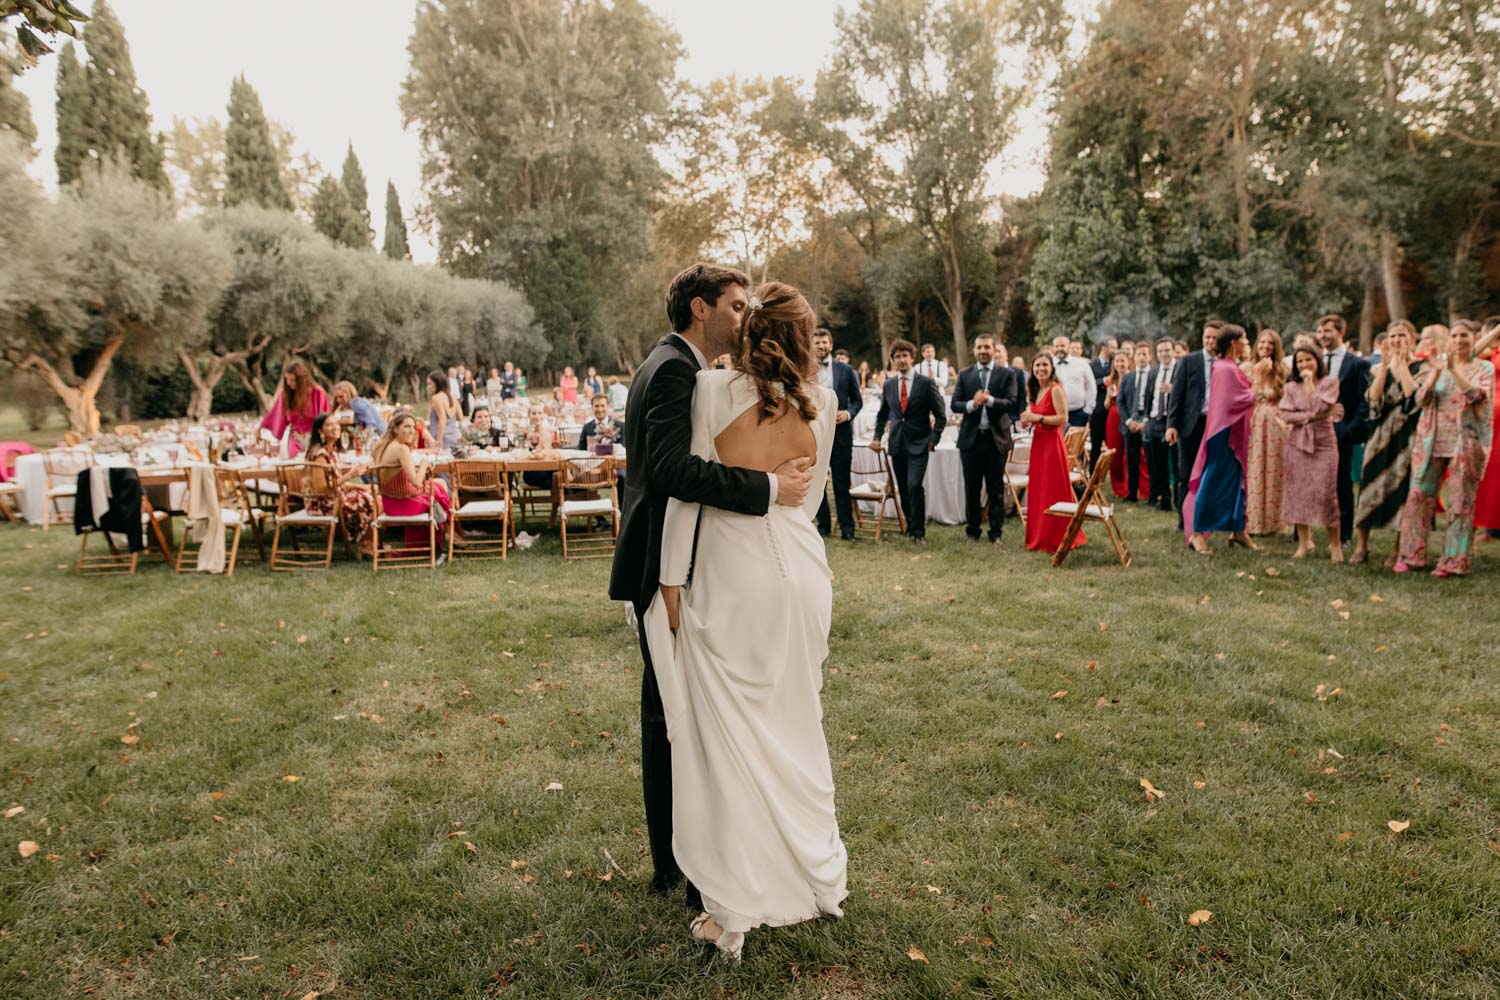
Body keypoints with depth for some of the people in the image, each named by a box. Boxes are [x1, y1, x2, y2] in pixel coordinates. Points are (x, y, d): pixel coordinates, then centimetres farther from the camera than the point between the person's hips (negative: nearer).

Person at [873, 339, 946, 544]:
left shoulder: (926, 383, -4)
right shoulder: (889, 384, 9)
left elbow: (940, 415, -1)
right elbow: (882, 414, 20)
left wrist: (934, 439, -8)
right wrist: (877, 437, 10)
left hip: (918, 444, -4)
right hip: (897, 443, 4)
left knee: (915, 486, -16)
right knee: (903, 489, 8)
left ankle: (918, 532, -5)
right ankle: (911, 526, 22)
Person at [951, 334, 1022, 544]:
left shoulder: (1007, 374, 1)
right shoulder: (964, 375, 7)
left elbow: (1013, 403, -10)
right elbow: (954, 404, 0)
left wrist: (990, 400, -25)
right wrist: (971, 404, -20)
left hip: (996, 438, -2)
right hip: (971, 437, 2)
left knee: (996, 488, 5)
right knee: (971, 488, 8)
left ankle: (996, 532, 14)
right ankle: (972, 531, 19)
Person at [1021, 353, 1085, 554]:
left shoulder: (1056, 389, -12)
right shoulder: (1035, 391, 14)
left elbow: (1063, 418, -19)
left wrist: (1037, 417, -20)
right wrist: (1028, 420, 3)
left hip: (1052, 443, -8)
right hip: (1038, 442, 8)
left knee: (1053, 491, -2)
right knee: (1038, 490, 10)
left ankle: (1057, 538, 7)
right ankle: (1040, 535, 19)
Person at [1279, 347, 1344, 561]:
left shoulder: (1329, 382, 1)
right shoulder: (1291, 386, 8)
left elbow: (1319, 407, -13)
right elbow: (1286, 416, -2)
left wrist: (1309, 381, -8)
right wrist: (1311, 416, -13)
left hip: (1323, 443, -3)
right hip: (1298, 443, 3)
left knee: (1326, 493, -8)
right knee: (1298, 493, 2)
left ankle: (1335, 544, 4)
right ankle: (1304, 543, 12)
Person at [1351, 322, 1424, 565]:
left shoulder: (1421, 368, 1)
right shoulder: (1379, 369, 11)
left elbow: (1412, 394, -18)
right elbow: (1374, 397, -7)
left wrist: (1401, 362, -11)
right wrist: (1385, 364, -9)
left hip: (1407, 436, -3)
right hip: (1381, 435, 3)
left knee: (1402, 488, -2)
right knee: (1371, 486, 1)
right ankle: (1361, 544, 10)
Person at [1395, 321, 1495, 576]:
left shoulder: (1484, 368, 5)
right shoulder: (1437, 366, 13)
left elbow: (1476, 395, -14)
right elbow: (1421, 399, 0)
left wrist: (1453, 369, -23)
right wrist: (1436, 372, -14)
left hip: (1466, 442, -3)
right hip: (1432, 440, 3)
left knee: (1460, 502, -2)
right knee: (1419, 496, -2)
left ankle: (1454, 562, 4)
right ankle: (1412, 555, 4)